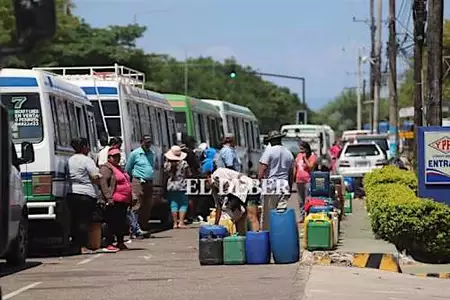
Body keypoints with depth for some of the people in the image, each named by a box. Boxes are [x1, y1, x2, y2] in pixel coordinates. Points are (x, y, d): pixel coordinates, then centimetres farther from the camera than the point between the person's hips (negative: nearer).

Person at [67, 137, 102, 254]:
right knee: (85, 221, -6)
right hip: (86, 194, -7)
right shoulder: (87, 160, -9)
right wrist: (99, 176, 7)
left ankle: (75, 245, 12)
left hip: (71, 193, 7)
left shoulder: (70, 160, 13)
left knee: (74, 220, 10)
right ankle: (83, 247, -9)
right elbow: (95, 178, -13)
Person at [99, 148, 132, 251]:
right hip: (114, 201, -9)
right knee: (112, 223, -9)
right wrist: (108, 197, -24)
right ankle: (109, 244, -7)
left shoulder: (119, 168, 23)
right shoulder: (106, 168, -7)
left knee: (122, 223, 13)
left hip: (124, 200, 9)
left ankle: (120, 242, 21)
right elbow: (103, 183, -17)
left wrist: (130, 198, 25)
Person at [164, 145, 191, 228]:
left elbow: (166, 173, 7)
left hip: (170, 187, 3)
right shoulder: (184, 163, -8)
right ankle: (181, 222, -4)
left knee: (173, 204, 7)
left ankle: (175, 223, 6)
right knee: (183, 204, 4)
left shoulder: (167, 164, -2)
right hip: (181, 187, -2)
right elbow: (189, 174, -1)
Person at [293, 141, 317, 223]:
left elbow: (311, 167, -15)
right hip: (299, 181, 6)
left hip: (308, 181, -6)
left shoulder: (312, 156, -4)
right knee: (301, 200, 10)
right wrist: (293, 178, 15)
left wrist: (305, 158, -15)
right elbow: (295, 167, 19)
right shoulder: (299, 155, 13)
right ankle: (302, 215, 16)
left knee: (308, 199, -10)